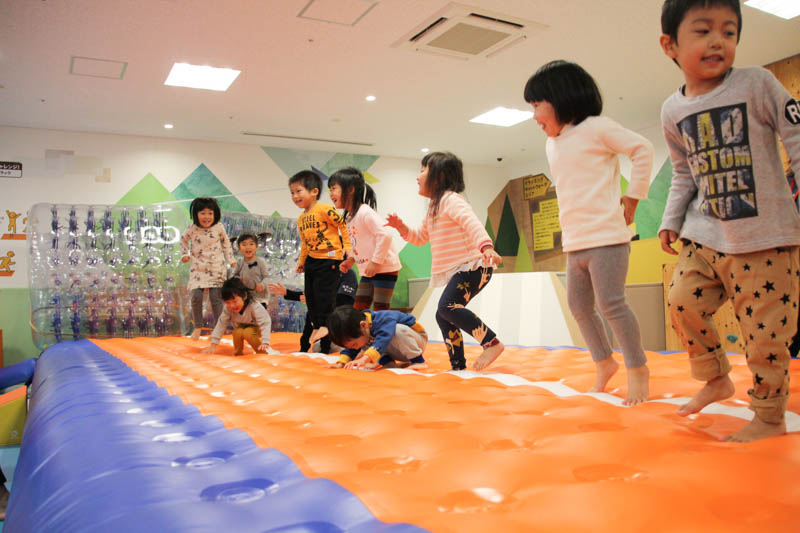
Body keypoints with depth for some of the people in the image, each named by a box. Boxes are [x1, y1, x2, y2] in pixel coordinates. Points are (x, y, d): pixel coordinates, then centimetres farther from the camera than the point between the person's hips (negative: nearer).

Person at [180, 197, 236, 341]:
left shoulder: (219, 228, -5)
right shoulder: (192, 229, -5)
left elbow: (226, 242, 12)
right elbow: (184, 240, 17)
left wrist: (231, 259, 10)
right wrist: (184, 255, 9)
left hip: (217, 267, -1)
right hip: (198, 268, 1)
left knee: (215, 297, -5)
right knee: (196, 296, -10)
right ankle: (197, 327, 9)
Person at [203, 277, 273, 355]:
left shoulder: (254, 307, -34)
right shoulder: (228, 309, -24)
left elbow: (265, 323, -37)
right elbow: (221, 324, -21)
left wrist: (265, 343, -48)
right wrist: (213, 345, -26)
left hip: (256, 328, -3)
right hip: (241, 327, 4)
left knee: (247, 332, -33)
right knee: (237, 332, -29)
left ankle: (263, 352, -14)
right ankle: (238, 353, -4)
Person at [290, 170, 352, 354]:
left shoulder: (325, 209, -12)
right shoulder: (301, 219, 14)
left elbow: (344, 225, -11)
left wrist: (347, 246, -16)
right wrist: (301, 261, 22)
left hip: (329, 260, -8)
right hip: (312, 261, 9)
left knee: (323, 302, -7)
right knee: (311, 301, 11)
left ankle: (326, 345, 4)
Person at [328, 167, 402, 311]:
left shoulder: (365, 212, -18)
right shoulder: (349, 217, 11)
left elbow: (385, 235, -26)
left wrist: (375, 262, -25)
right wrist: (351, 260, 5)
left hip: (385, 268, -9)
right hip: (368, 272, 9)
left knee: (380, 311, -4)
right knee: (358, 310, 9)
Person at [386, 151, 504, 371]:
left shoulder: (450, 200, -10)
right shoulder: (434, 207, 21)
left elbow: (471, 222, -27)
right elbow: (420, 237, 31)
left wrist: (486, 246, -43)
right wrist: (402, 228, 12)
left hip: (473, 265, -10)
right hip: (459, 271, 10)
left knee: (447, 307, -25)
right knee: (443, 316, 8)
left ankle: (492, 343, -19)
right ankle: (458, 365, 15)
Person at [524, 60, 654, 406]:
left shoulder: (596, 127, -5)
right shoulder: (551, 145, 17)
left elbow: (643, 149, -6)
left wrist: (632, 198, -7)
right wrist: (570, 228, 15)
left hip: (606, 237, -8)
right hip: (574, 242, 8)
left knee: (610, 303, -10)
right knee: (579, 306, 11)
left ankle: (638, 368, 6)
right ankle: (604, 362, 27)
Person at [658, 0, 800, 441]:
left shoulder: (756, 83, -6)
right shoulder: (673, 111, 5)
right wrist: (671, 220, 9)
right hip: (703, 238, 5)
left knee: (764, 331, -1)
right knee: (682, 301, -1)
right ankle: (716, 380, 25)